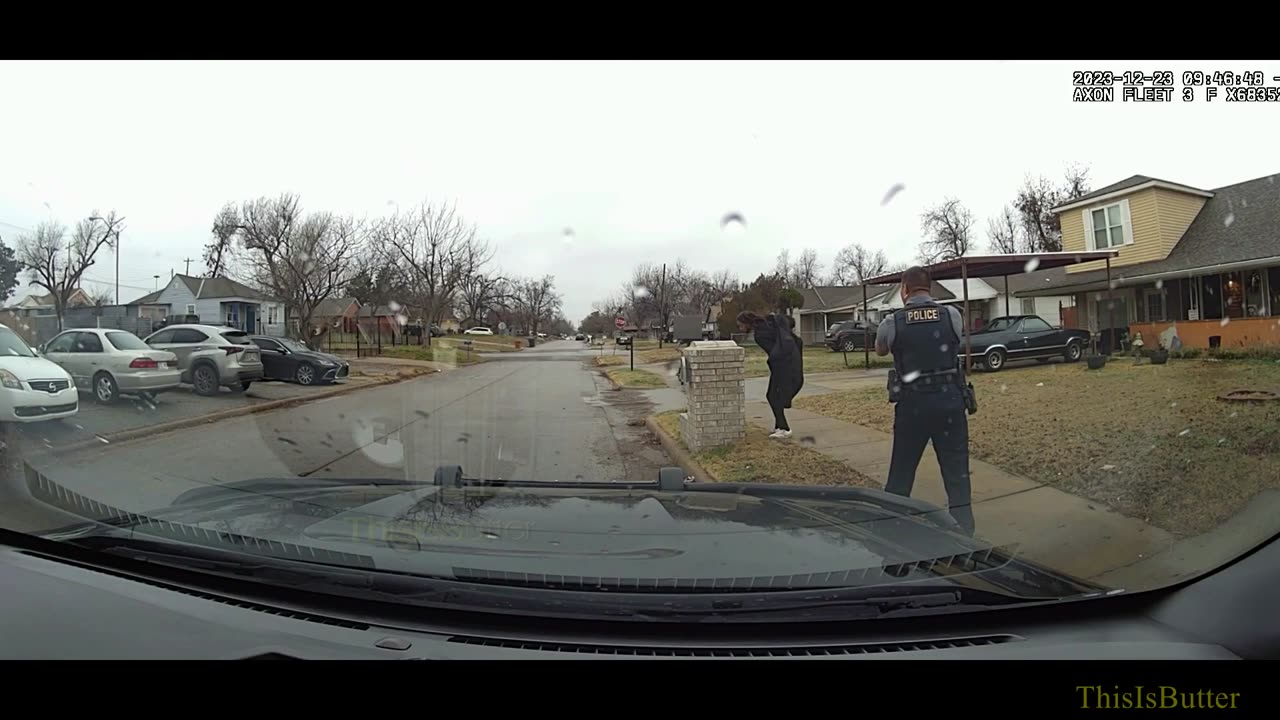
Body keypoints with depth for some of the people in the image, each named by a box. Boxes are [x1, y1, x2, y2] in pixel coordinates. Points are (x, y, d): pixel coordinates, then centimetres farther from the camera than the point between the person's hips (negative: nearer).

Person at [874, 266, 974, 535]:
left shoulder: (892, 323, -6)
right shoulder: (952, 315, -2)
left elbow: (880, 351, 15)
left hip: (912, 404, -1)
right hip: (950, 400, 1)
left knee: (901, 470, 13)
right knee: (956, 469, 10)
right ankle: (963, 528, 13)